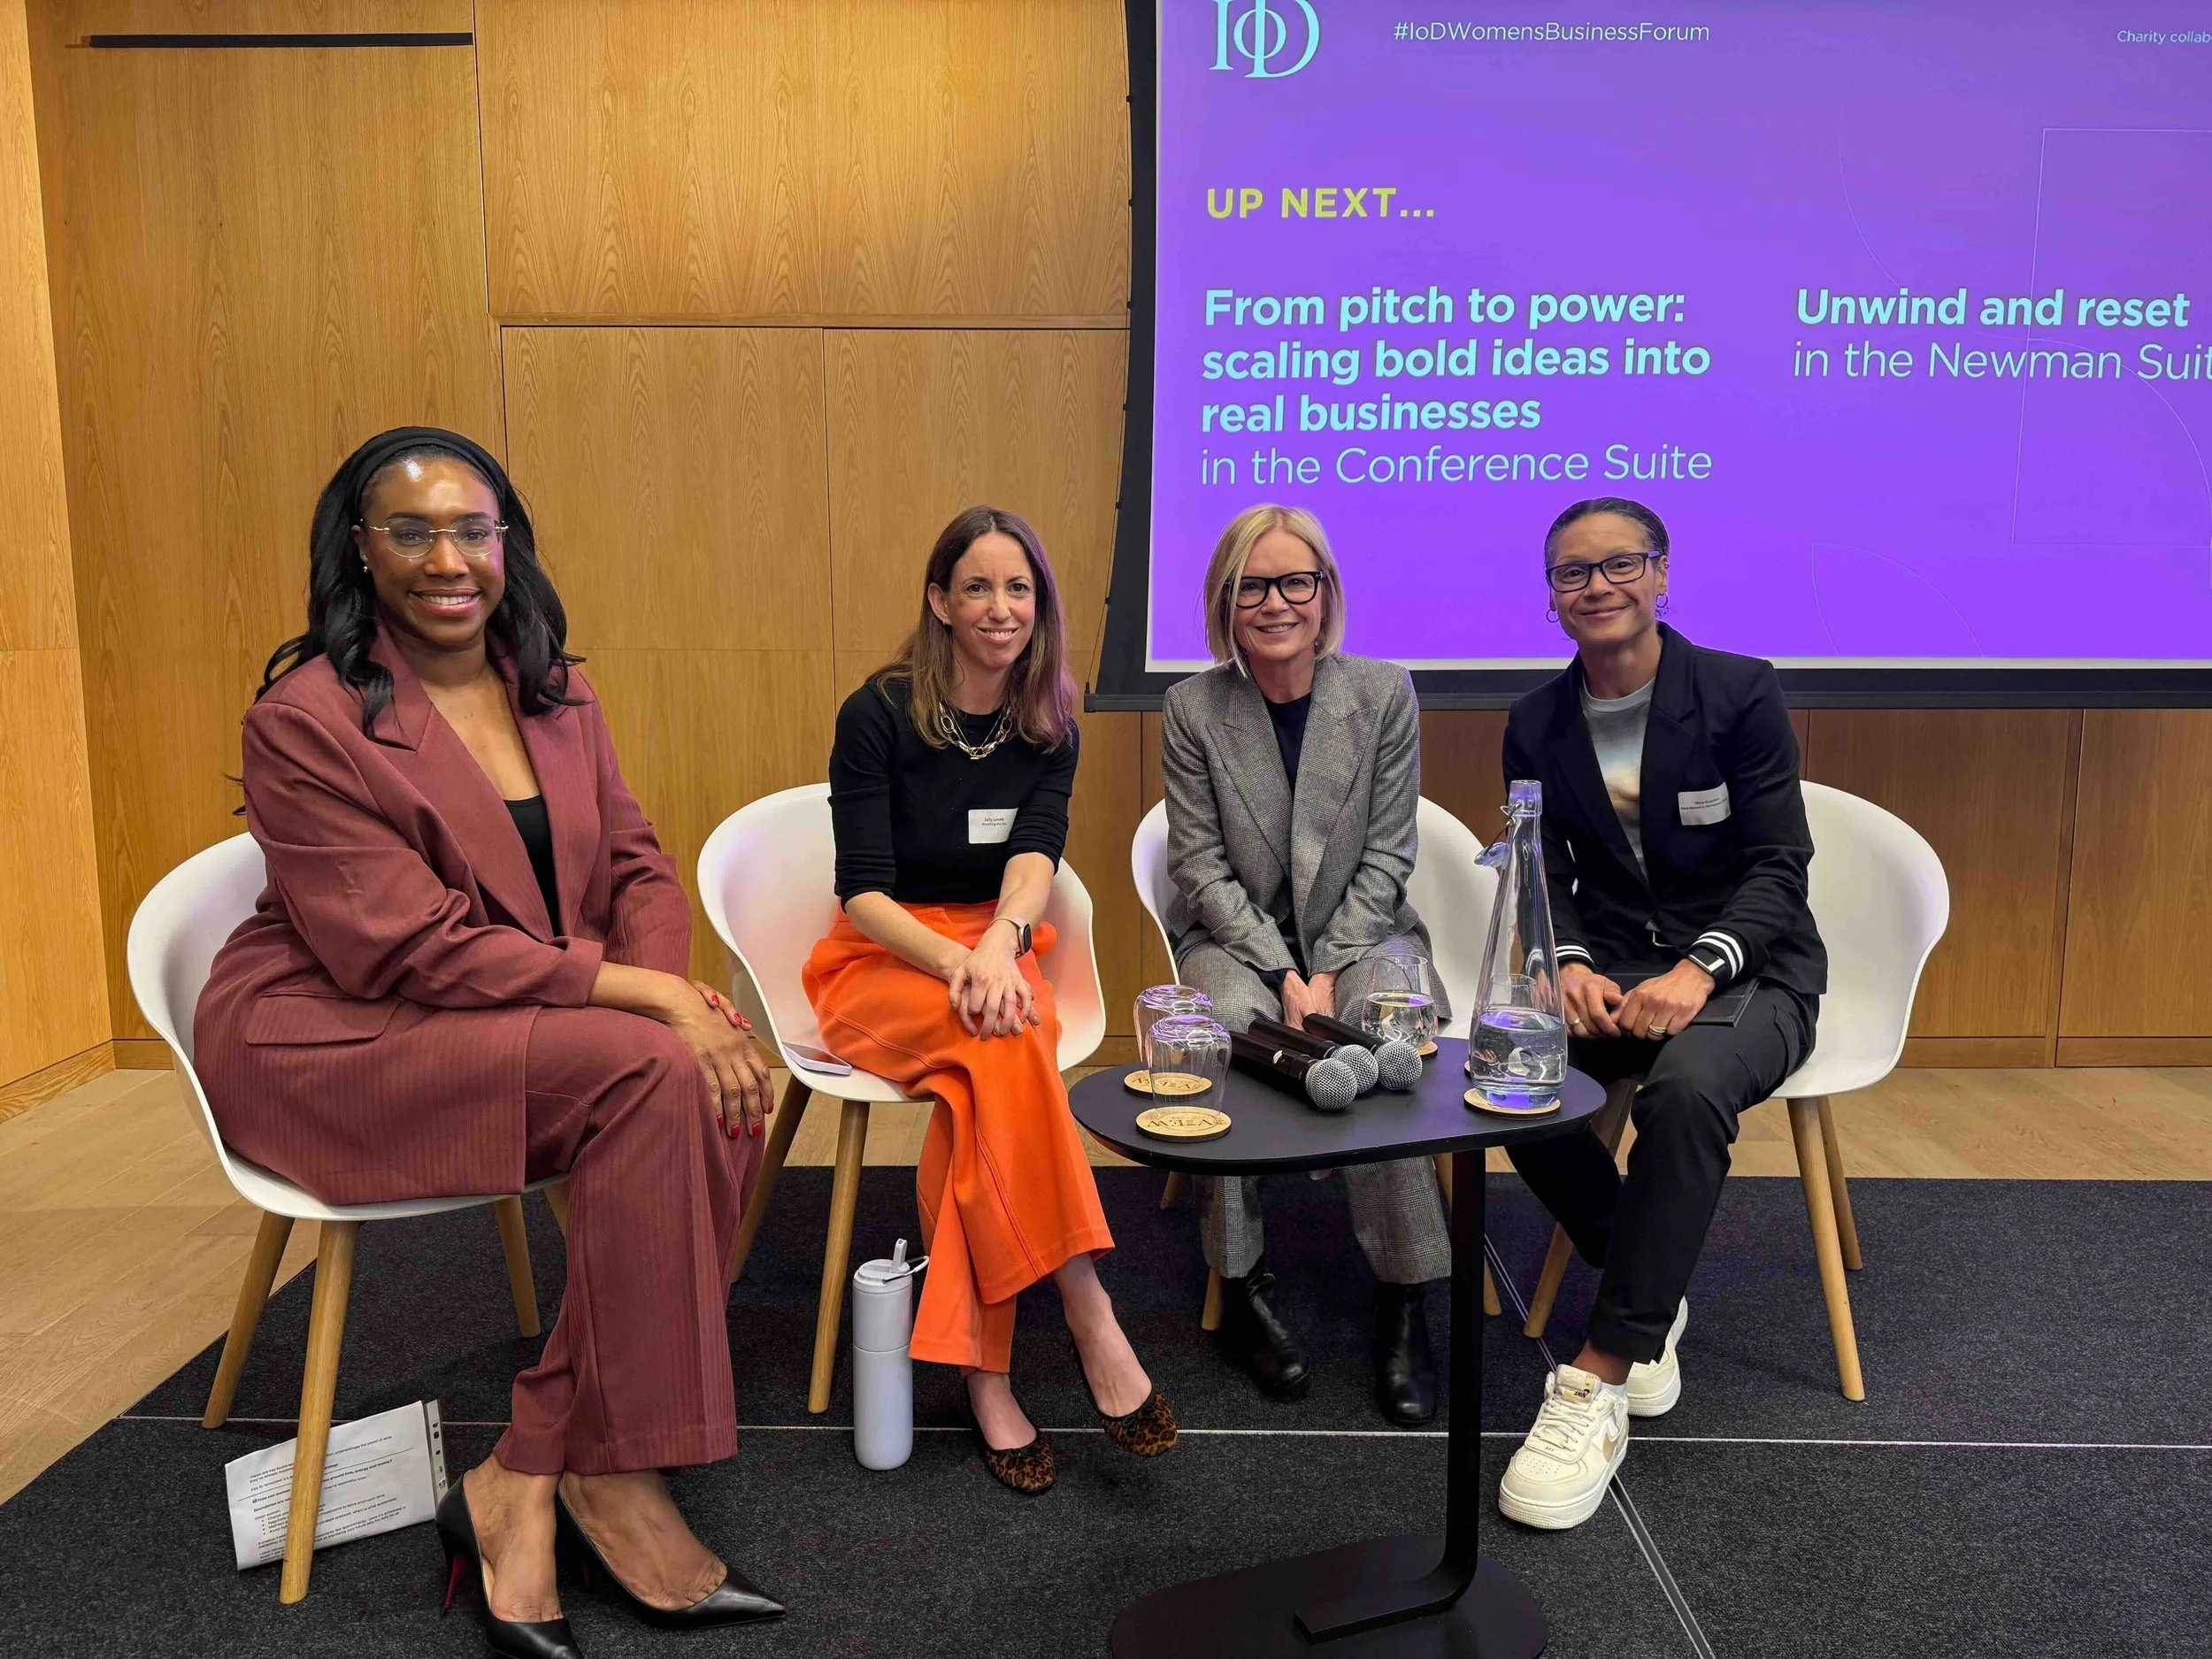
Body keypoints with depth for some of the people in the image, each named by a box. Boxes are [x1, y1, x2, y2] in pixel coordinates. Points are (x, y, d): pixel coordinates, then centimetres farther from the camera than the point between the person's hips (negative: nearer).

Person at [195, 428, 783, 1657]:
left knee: (723, 1088, -23)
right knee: (655, 1075, -29)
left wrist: (676, 984, -16)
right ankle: (602, 1471, -14)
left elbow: (638, 866, 7)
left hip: (523, 1017, 6)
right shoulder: (305, 720, -11)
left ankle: (529, 1476, -14)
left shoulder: (557, 694, 9)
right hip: (331, 1041, -6)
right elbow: (414, 951, -18)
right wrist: (644, 995, -25)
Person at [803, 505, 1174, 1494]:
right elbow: (863, 891, -11)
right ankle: (1088, 1318, -32)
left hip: (997, 953, 3)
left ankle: (981, 1365, -29)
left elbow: (1037, 852, -12)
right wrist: (956, 961, -29)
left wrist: (1002, 941, -34)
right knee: (1003, 1042, -35)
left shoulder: (1049, 727, 5)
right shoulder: (878, 715, -6)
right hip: (884, 963, -3)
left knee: (981, 1079, -33)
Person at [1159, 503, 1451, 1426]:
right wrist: (1283, 974, -16)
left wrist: (1328, 971, -14)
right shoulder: (1194, 709, -3)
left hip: (1360, 929, 0)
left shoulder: (1384, 694, -2)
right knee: (1231, 1019, -32)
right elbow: (1200, 864, -5)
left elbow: (1386, 856, -3)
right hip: (1236, 935, 0)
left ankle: (1403, 1304, -18)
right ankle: (1240, 1288, -17)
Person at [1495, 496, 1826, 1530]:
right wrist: (1570, 964, -19)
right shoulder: (1536, 724, 5)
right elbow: (1545, 878, 3)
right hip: (1609, 967, 4)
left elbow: (1779, 866, -10)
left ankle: (1600, 1378, -27)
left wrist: (1698, 968, -28)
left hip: (1746, 966, -3)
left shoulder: (1741, 694, -6)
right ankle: (1652, 1299, -4)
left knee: (1686, 1087, -37)